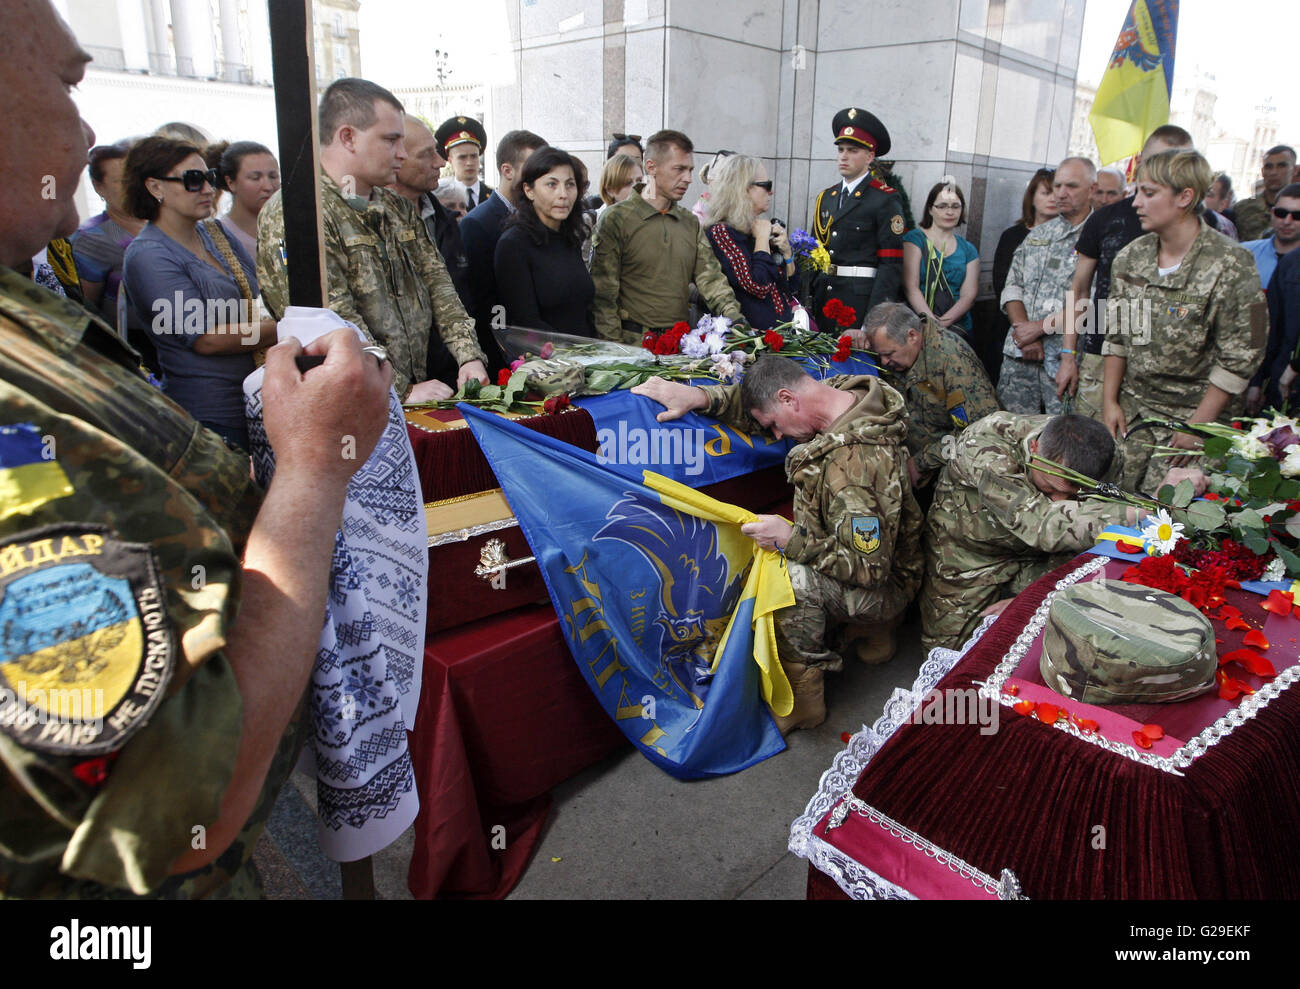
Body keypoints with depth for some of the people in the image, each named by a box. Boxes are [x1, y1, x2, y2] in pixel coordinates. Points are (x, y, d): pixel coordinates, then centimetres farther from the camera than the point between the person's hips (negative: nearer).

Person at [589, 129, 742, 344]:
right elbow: (603, 295, -4)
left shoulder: (691, 223, 17)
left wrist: (733, 316, -10)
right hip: (635, 342, -5)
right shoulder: (616, 218, -1)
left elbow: (710, 277, 8)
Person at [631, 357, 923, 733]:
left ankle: (801, 701, -12)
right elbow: (756, 403, 2)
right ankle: (867, 631, 20)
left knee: (791, 578, -33)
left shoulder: (857, 464, -36)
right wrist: (700, 396, -13)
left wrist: (791, 540, -28)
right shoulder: (845, 390, -9)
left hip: (884, 586, -9)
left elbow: (869, 568, -33)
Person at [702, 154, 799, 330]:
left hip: (786, 324, 7)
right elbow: (758, 286, -22)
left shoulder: (763, 227, 12)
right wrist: (762, 238, -10)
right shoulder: (721, 231, -10)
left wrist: (786, 250, 2)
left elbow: (793, 283, 19)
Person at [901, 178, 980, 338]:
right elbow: (910, 287, -5)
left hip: (957, 329, 3)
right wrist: (933, 322, -18)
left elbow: (968, 296, 6)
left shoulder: (968, 250, 17)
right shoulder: (914, 238, 6)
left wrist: (943, 322, -13)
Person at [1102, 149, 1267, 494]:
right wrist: (1110, 401, 5)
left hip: (1191, 412, -4)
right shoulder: (1130, 258, 3)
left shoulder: (1231, 267, -13)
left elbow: (1240, 358, -12)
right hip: (1131, 408, 5)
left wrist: (1198, 426, -13)